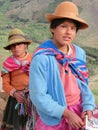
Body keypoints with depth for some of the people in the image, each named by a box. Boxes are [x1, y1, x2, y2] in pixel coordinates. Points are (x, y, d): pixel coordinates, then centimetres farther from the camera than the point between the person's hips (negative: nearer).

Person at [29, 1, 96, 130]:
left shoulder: (79, 53, -5)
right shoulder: (41, 58, -20)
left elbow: (83, 85, 4)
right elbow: (38, 96, -18)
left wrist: (88, 107, -10)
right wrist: (67, 113, -18)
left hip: (78, 113, 5)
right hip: (54, 118, -5)